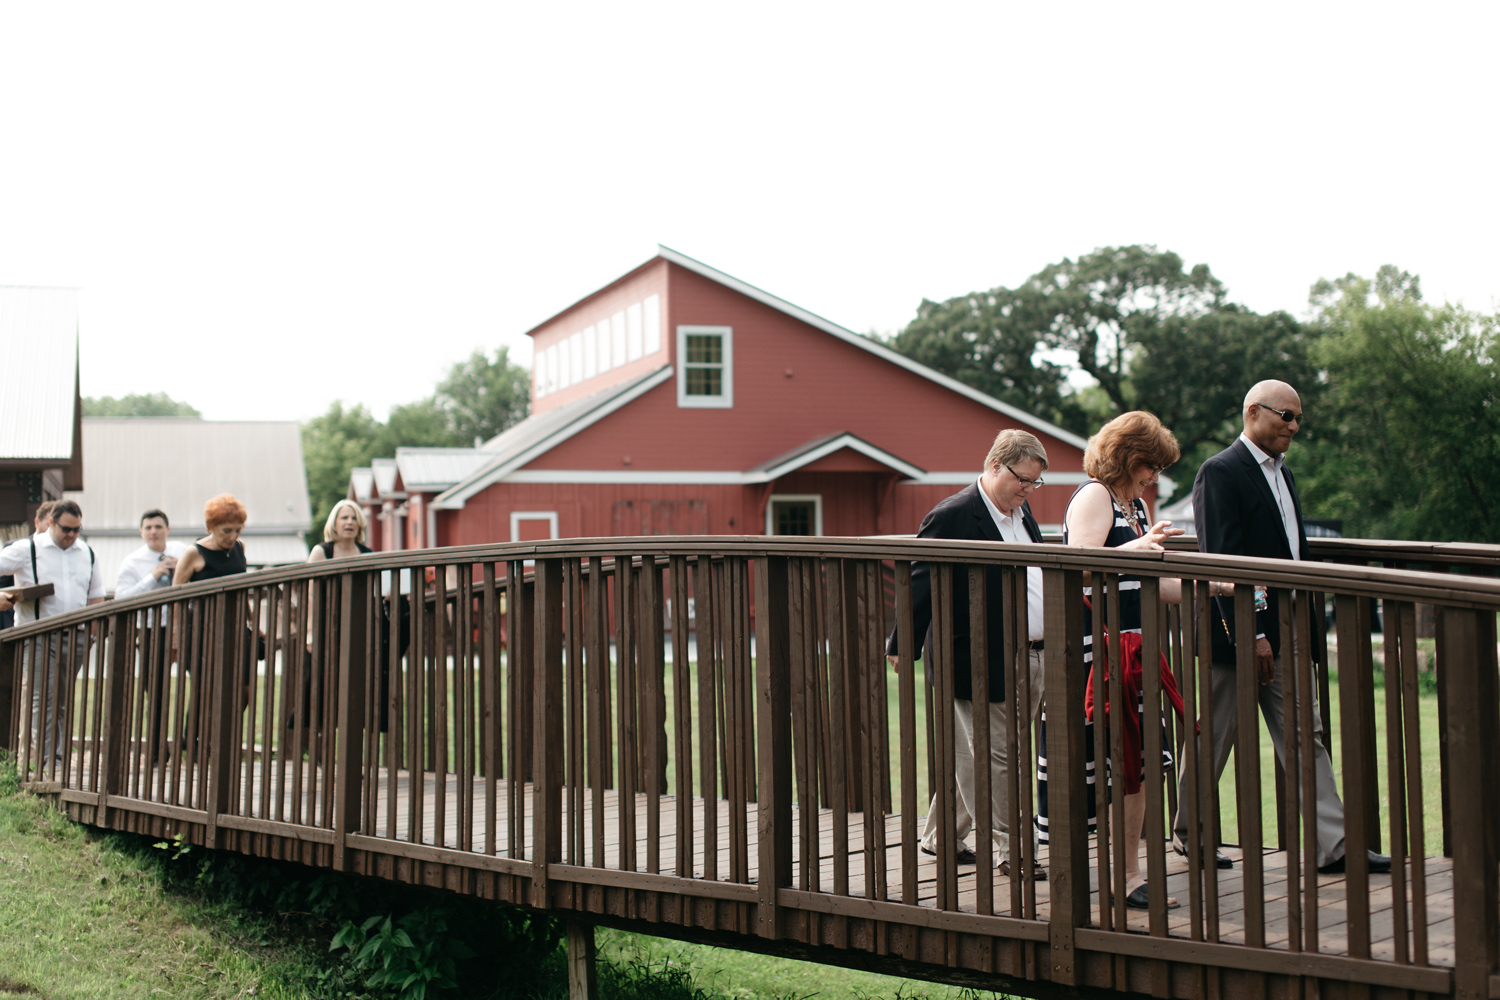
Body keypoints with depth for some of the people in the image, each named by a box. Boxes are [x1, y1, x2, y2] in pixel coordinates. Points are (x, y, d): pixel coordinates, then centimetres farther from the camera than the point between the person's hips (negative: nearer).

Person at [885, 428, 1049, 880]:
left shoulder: (1022, 513, 14)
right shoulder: (952, 517, -13)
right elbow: (922, 586, -12)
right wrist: (902, 647, -11)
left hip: (1030, 660, 8)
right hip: (984, 663, -8)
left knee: (972, 759, 15)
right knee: (996, 759, 0)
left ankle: (941, 836, 27)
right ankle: (1012, 852, 10)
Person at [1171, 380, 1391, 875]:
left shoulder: (1282, 473, 16)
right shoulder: (1220, 472, -12)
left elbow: (1292, 553, 18)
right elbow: (1219, 560, -17)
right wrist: (1251, 635, -20)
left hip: (1285, 634, 8)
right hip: (1239, 632, -8)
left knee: (1305, 736, 4)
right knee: (1213, 739, 5)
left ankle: (1332, 845, 3)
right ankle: (1188, 830, 20)